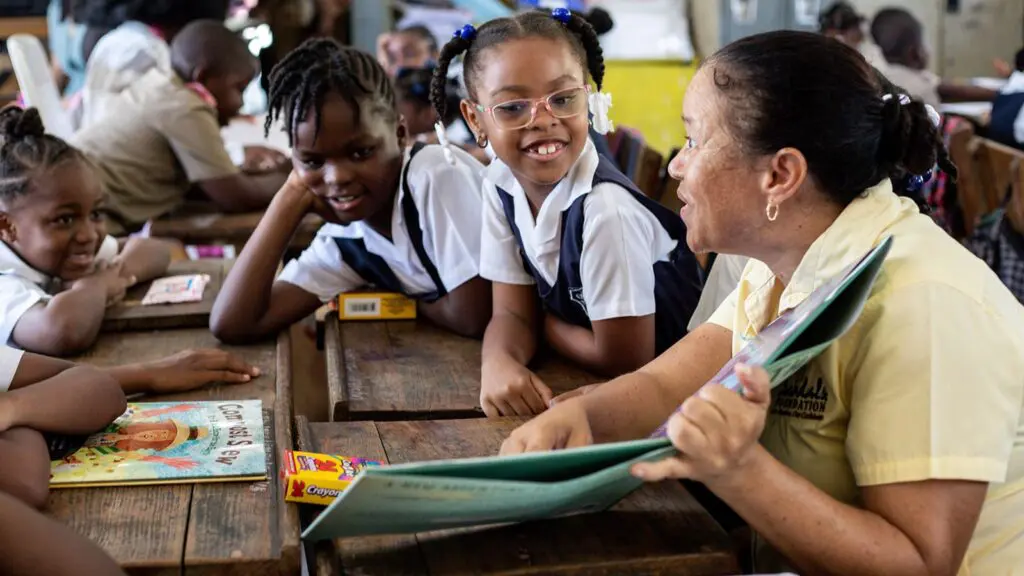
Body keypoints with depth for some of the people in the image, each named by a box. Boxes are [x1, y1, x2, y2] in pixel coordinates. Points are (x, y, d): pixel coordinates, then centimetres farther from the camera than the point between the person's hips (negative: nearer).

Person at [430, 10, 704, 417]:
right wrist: (498, 362, -24)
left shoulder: (606, 209, -27)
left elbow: (625, 360, -20)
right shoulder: (500, 184, -7)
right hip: (579, 382, 6)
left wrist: (547, 323, -5)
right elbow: (513, 312, -2)